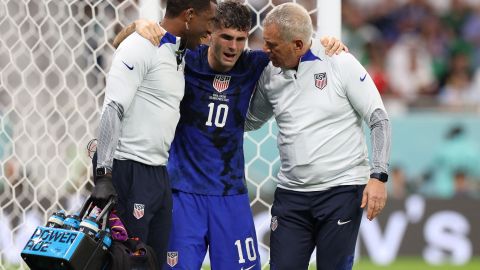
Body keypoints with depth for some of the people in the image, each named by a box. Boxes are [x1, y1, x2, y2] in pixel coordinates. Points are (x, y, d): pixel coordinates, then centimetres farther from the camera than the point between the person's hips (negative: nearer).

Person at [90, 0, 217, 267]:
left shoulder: (178, 55, 15)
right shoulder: (142, 47, -12)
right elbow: (113, 110, -19)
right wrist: (104, 175, -24)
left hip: (158, 173, 9)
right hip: (129, 172, -9)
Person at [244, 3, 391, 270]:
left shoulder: (341, 64, -9)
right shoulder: (270, 75, 4)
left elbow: (379, 120, -6)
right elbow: (250, 120, 19)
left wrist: (379, 176, -13)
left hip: (341, 188, -4)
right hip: (291, 194, 4)